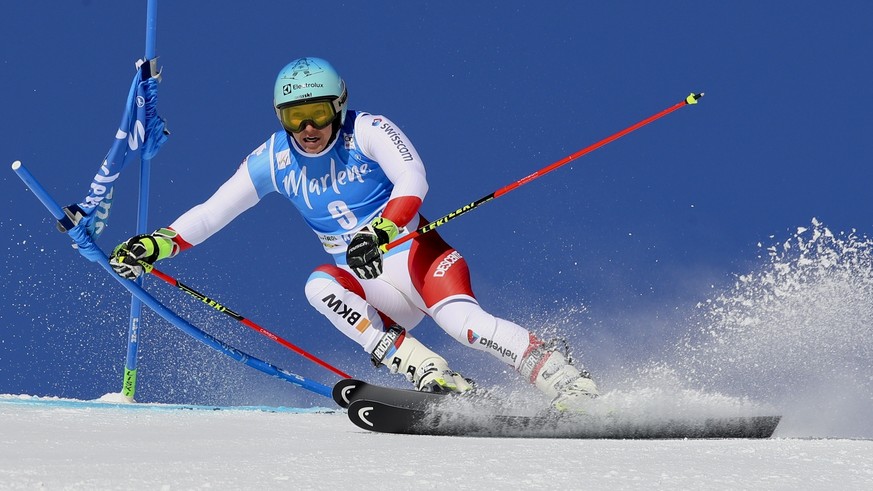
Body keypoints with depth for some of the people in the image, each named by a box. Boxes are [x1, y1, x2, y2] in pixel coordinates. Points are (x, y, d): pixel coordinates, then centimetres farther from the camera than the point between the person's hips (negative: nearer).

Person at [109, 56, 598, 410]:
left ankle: (569, 382, -23)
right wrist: (158, 244, -6)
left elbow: (413, 179, -24)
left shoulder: (366, 131, -9)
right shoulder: (274, 161, 4)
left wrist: (379, 229, -40)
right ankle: (436, 380, -34)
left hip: (417, 257, -4)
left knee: (462, 321, -32)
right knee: (320, 285, -28)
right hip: (370, 293, 4)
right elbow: (212, 212, 8)